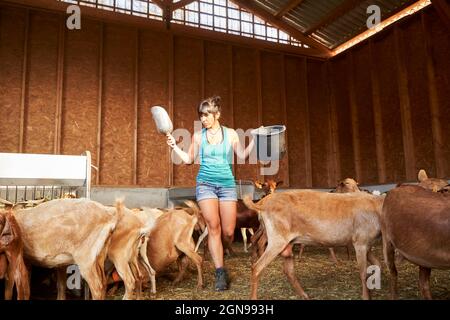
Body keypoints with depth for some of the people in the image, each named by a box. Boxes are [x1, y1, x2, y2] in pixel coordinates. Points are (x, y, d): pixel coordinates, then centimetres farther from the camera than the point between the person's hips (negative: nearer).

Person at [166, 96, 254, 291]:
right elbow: (189, 159, 13)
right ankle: (220, 273, -4)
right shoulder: (198, 136, 6)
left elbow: (243, 156, 5)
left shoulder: (231, 134, 4)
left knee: (228, 232, -1)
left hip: (227, 184, 1)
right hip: (205, 184, 0)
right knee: (214, 227, -11)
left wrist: (254, 141, -6)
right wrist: (174, 146, 3)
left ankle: (218, 253, 32)